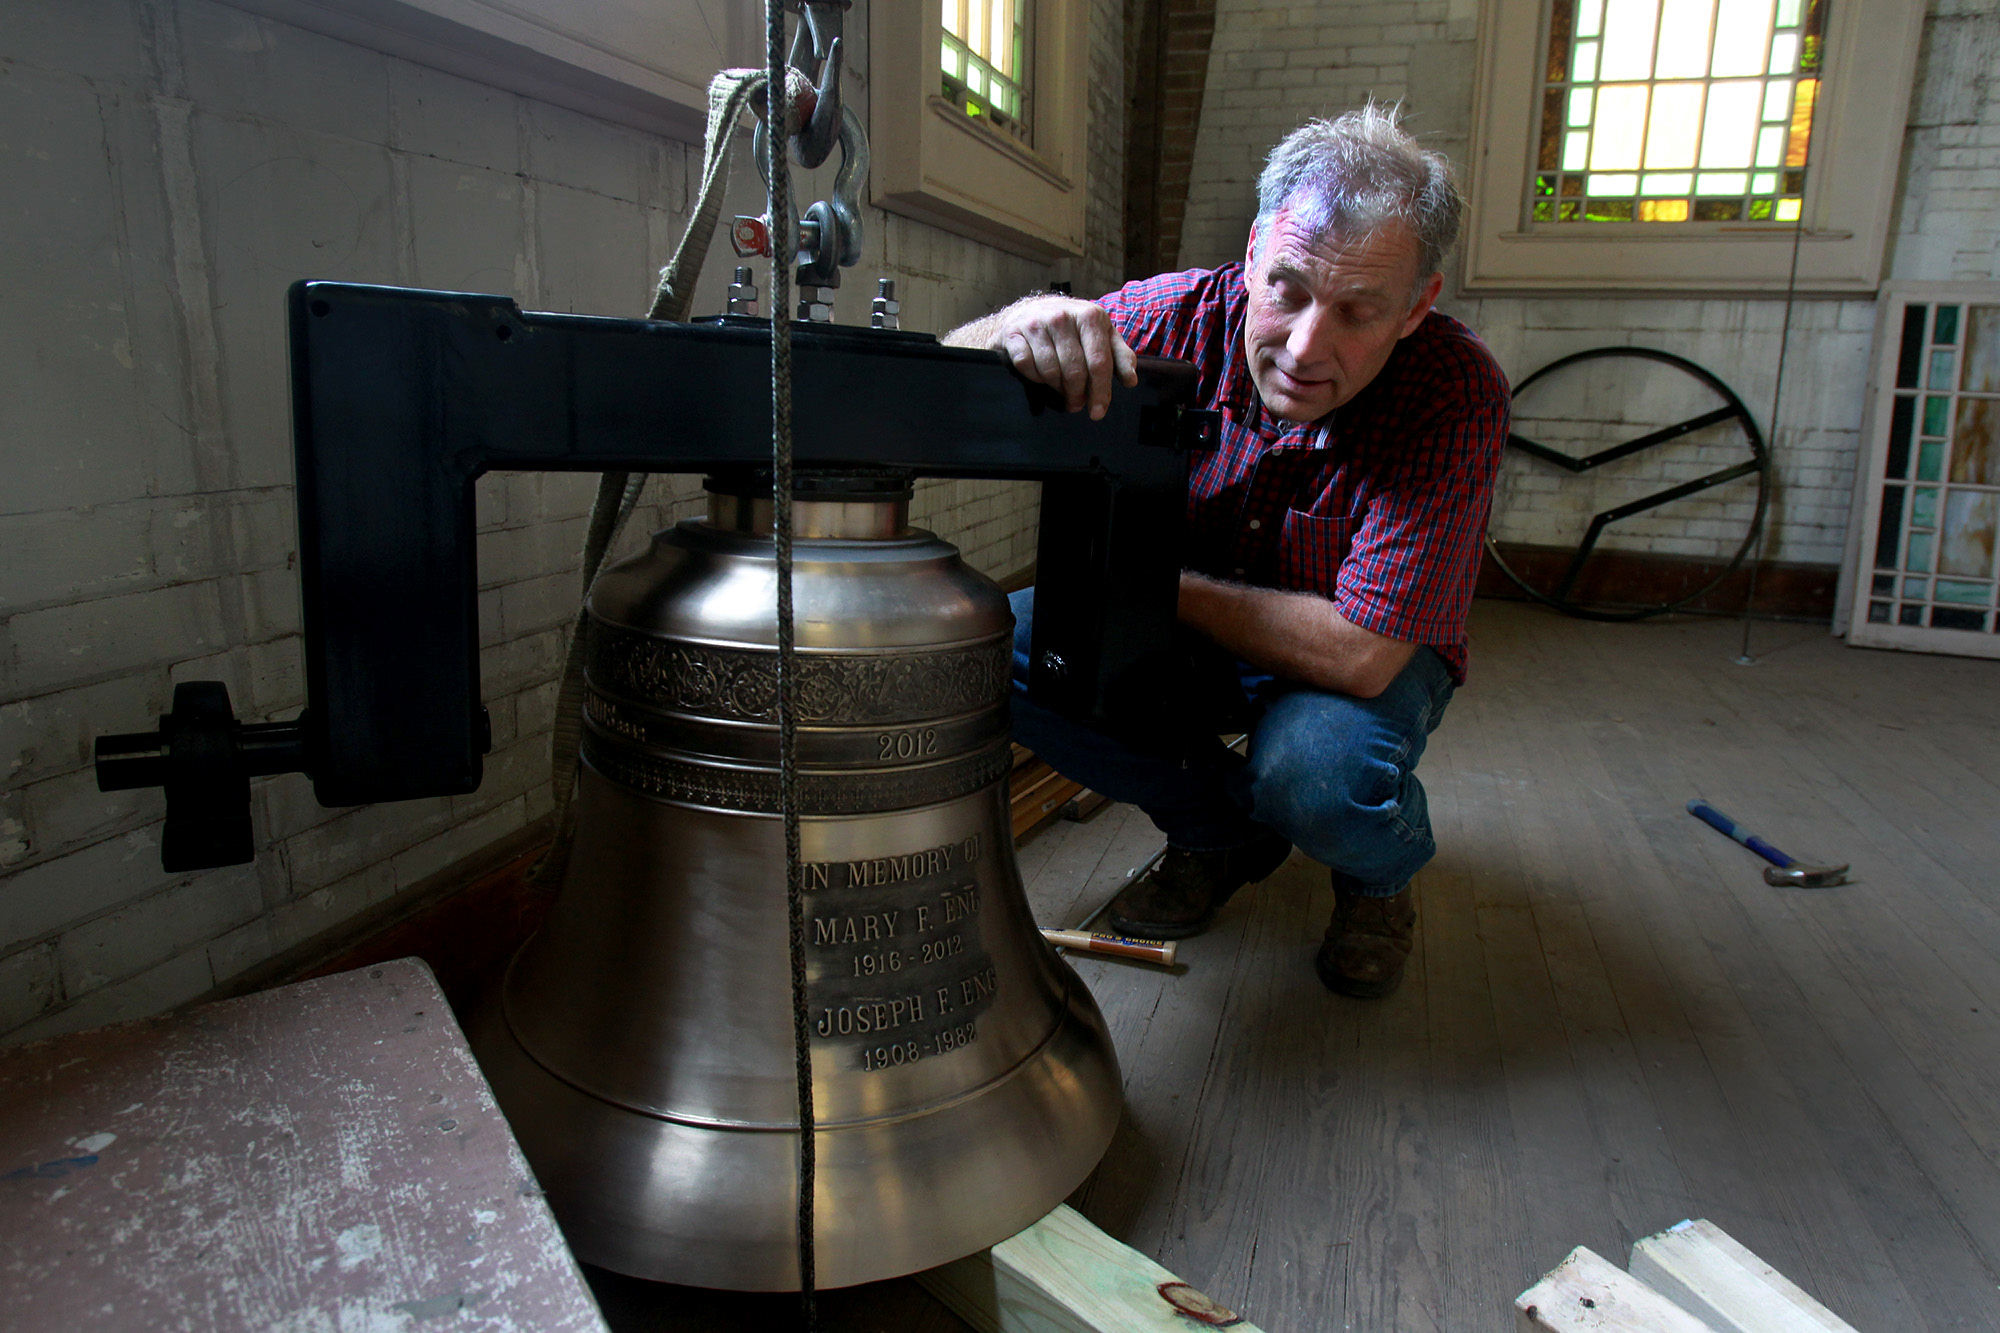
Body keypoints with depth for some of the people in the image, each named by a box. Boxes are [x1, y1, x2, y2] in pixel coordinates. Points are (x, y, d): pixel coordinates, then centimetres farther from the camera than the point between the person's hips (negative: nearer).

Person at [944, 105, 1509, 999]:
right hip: (1191, 634, 4)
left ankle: (1379, 879, 6)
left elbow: (1357, 654, -33)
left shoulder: (1457, 394, -29)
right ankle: (1224, 832, 6)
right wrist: (1016, 327, -43)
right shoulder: (1184, 314, -20)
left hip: (1359, 663, -3)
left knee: (1314, 767, -36)